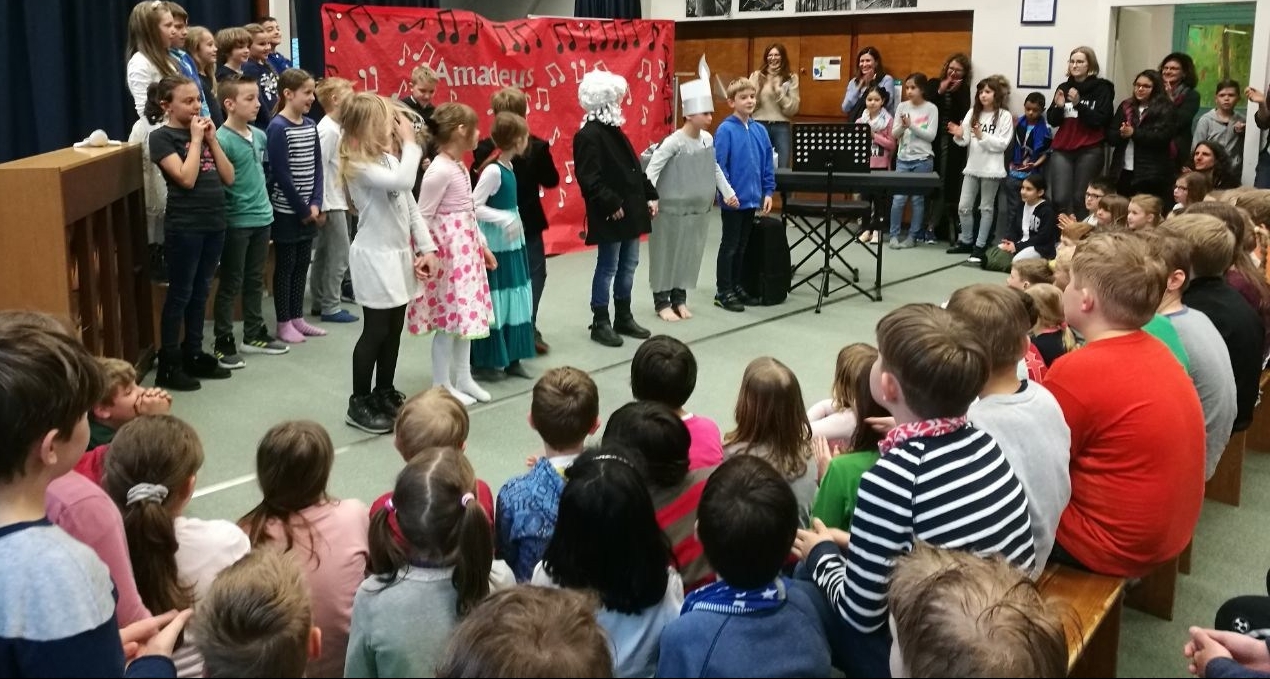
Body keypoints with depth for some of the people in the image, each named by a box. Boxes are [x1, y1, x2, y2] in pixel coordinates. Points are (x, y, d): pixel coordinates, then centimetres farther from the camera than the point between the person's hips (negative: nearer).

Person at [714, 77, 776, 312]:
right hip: (733, 199, -6)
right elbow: (719, 165, -14)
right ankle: (723, 292, 12)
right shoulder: (726, 129, -11)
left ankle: (736, 287, 26)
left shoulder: (760, 130, 6)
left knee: (742, 246, 15)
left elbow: (768, 164, 10)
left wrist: (768, 192, 6)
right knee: (729, 246, 3)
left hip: (752, 199, 6)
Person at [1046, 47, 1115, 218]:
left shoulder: (1102, 89, 1)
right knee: (1060, 198, -9)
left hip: (1089, 152, -3)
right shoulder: (1064, 87, 13)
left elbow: (1101, 120, -9)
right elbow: (1052, 121, 12)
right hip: (1062, 150, 3)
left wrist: (1079, 104, -20)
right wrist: (1058, 106, -9)